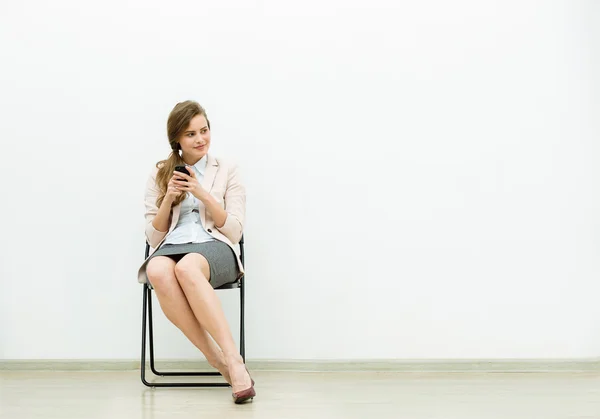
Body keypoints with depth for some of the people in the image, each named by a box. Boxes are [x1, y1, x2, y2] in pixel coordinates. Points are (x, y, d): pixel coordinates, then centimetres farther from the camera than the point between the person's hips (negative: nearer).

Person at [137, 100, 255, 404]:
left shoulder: (227, 171, 11)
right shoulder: (159, 175, 16)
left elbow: (235, 231, 4)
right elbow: (154, 237, 12)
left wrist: (203, 194, -7)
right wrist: (168, 198, -4)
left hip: (215, 246, -2)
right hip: (172, 247, 2)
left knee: (186, 267, -40)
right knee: (157, 272, -38)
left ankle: (233, 359, -38)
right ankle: (218, 361, -31)